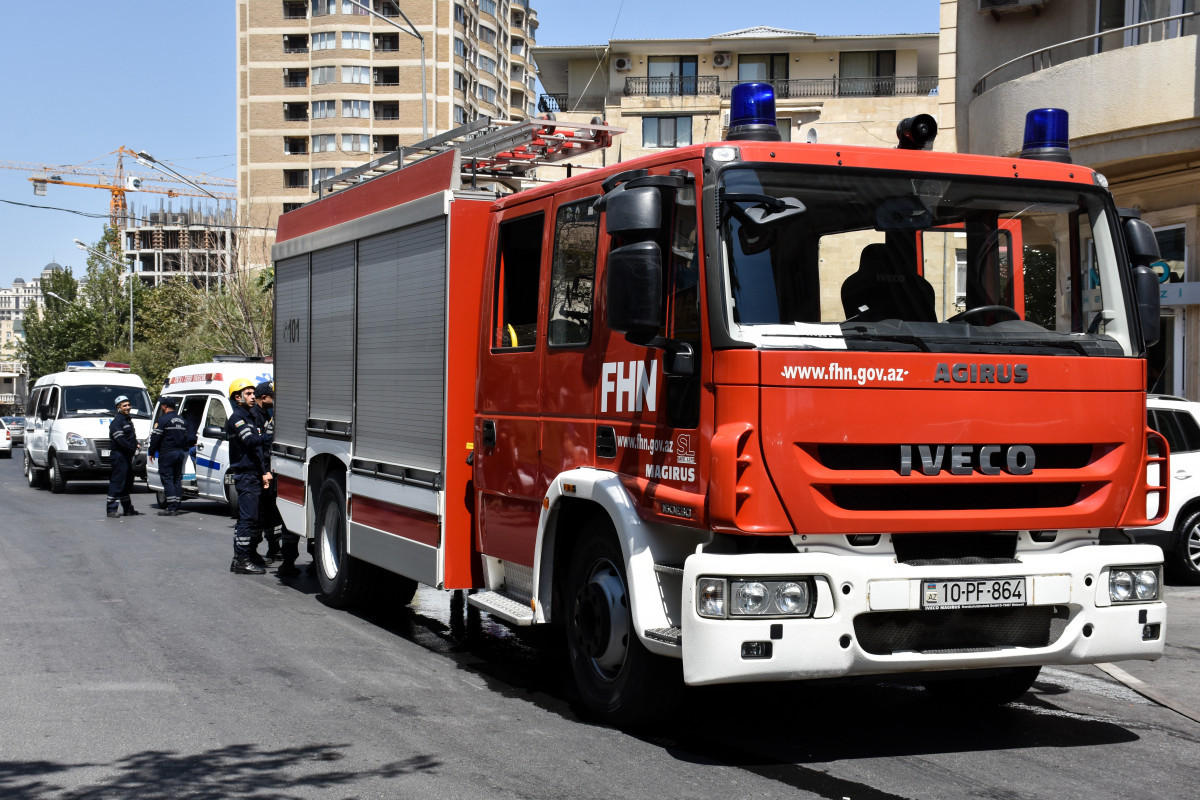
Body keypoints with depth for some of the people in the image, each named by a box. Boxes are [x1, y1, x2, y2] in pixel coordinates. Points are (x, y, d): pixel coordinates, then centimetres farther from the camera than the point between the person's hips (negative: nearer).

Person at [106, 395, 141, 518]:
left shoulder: (128, 420, 20)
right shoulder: (116, 421, -11)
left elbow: (133, 436, 24)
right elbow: (120, 439, -21)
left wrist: (136, 445, 4)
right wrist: (133, 448, -19)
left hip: (128, 456, 10)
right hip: (119, 455, -10)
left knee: (127, 484, 15)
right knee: (117, 482, -12)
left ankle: (128, 509, 22)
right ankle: (111, 509, -11)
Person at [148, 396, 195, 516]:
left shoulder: (163, 419, -9)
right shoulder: (182, 420, 12)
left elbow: (155, 437, -12)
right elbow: (191, 438, 11)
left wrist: (151, 451, -2)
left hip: (167, 453, -7)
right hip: (180, 453, 7)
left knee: (167, 479, -5)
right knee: (177, 479, 11)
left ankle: (171, 508, -11)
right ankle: (176, 506, 12)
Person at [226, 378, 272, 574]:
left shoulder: (249, 417, 22)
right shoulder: (236, 418, -8)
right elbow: (251, 441, -24)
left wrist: (264, 472, 17)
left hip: (252, 475, 10)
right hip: (246, 475, -10)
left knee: (245, 518, 12)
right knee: (248, 518, -11)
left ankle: (238, 559, 17)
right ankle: (242, 560, -10)